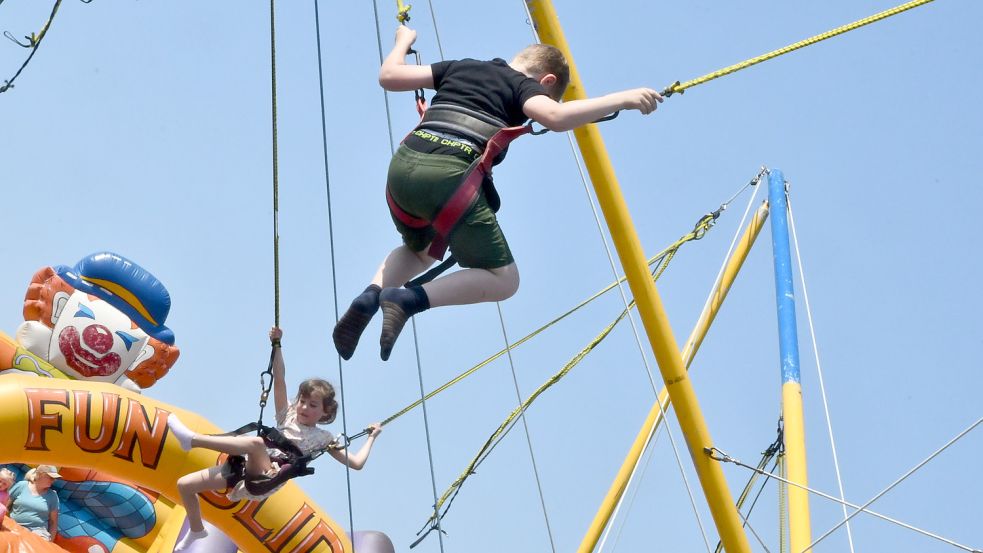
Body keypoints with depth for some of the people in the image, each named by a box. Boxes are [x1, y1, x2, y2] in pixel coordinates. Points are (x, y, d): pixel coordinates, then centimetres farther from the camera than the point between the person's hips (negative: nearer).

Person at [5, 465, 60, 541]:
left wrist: (50, 541, 4)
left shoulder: (52, 496, 7)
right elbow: (6, 507, 13)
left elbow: (53, 521, 10)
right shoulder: (21, 486, 5)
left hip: (38, 532, -2)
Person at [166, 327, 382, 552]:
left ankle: (192, 439, -38)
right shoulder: (288, 416, 19)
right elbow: (279, 381, 7)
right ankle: (196, 530, 27)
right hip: (244, 467, 5)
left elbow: (356, 463, 10)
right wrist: (277, 345, -2)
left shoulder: (324, 438, 11)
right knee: (184, 484, 2)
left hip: (265, 479, -5)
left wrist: (372, 437, 11)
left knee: (257, 442, -39)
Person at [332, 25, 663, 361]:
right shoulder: (524, 86, 11)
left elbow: (389, 76, 26)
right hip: (449, 176, -6)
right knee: (503, 280, 9)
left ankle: (370, 297, 6)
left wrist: (404, 40, 45)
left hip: (402, 165, 6)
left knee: (421, 251, 36)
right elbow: (555, 117, -12)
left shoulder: (461, 66, 26)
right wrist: (622, 99, -5)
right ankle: (409, 300, -12)